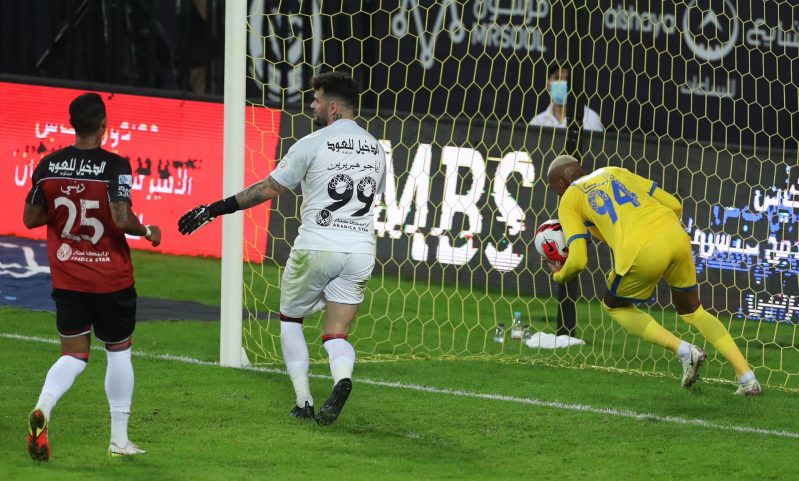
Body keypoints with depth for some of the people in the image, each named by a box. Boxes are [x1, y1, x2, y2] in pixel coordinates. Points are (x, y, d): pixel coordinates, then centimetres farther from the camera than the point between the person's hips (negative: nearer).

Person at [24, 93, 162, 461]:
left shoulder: (49, 165, -2)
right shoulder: (115, 166, -15)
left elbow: (31, 218, 4)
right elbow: (121, 219, -23)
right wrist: (148, 232, -5)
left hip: (67, 278, 3)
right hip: (111, 278, -3)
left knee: (74, 355, 10)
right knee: (119, 351, 14)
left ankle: (43, 407, -20)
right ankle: (119, 439, 17)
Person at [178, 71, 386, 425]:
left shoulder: (313, 144, -5)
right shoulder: (375, 149, 11)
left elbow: (267, 189, -3)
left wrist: (214, 210, 5)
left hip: (316, 247, -4)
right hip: (361, 251, 4)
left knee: (290, 318, 17)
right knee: (336, 335, 7)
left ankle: (304, 401, 7)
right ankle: (342, 378, -28)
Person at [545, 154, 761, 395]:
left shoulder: (569, 201, 15)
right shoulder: (616, 173, 29)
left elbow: (578, 260, 3)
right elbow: (674, 205, 23)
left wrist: (559, 275, 24)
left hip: (641, 253, -5)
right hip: (676, 237, 5)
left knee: (615, 307, 24)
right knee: (692, 310, 25)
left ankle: (684, 351, 7)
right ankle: (747, 377, 13)